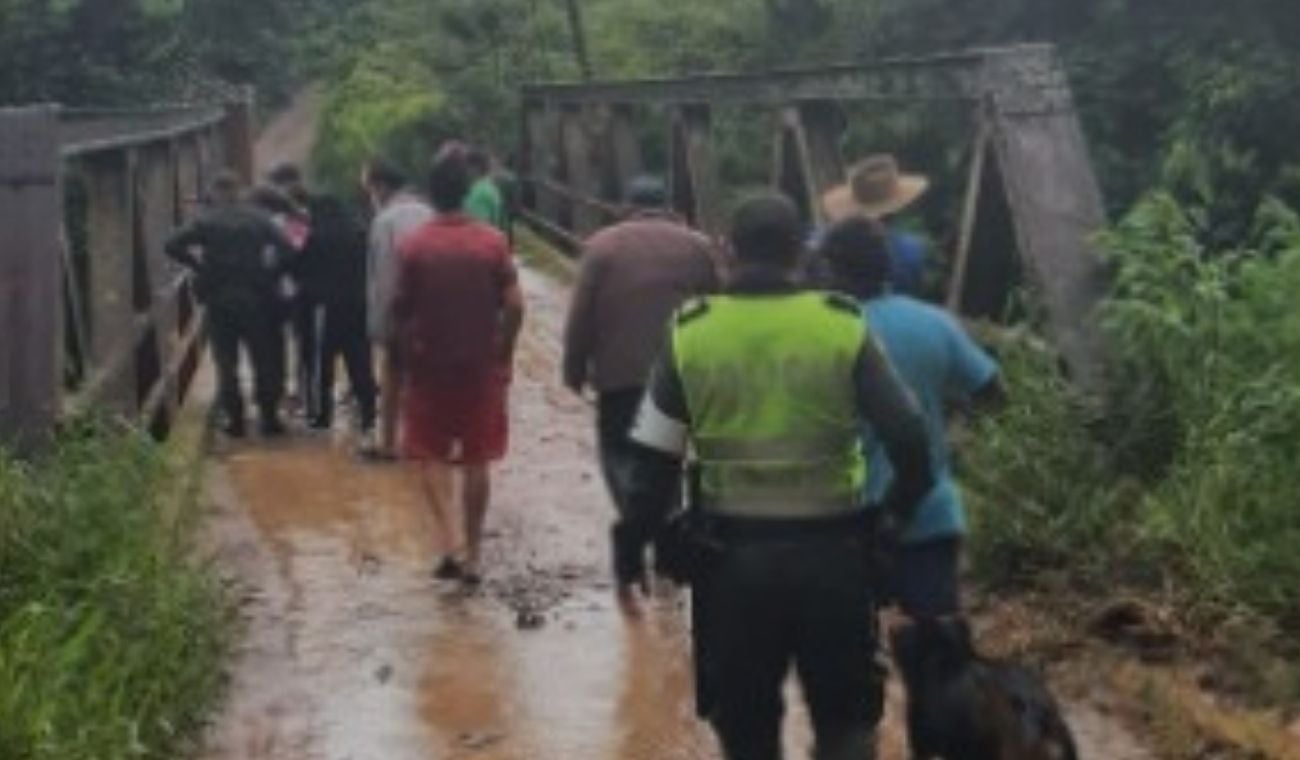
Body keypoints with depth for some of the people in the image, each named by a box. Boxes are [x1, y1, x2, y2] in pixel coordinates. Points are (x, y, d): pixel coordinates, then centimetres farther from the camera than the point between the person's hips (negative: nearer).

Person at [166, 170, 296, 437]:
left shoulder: (205, 221, -2)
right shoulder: (258, 219, 0)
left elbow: (172, 246, -12)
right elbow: (287, 249, -10)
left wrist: (199, 265, -2)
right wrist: (271, 275, 0)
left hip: (219, 298, 0)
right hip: (255, 298, 0)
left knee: (226, 361, 7)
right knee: (264, 360, 9)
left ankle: (235, 418, 6)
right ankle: (269, 416, 9)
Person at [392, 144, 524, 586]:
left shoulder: (414, 246, -9)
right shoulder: (493, 242, -7)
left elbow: (400, 308, -8)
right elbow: (514, 306, -9)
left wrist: (410, 349, 9)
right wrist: (503, 354, 3)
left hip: (429, 367, -1)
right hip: (481, 367, 1)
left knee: (429, 454, 13)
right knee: (477, 461, 11)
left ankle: (446, 539, -6)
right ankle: (473, 554, 16)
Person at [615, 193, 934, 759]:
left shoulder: (690, 332, -3)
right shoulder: (842, 325, -5)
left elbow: (655, 460, -2)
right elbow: (907, 437, -7)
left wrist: (629, 553, 7)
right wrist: (901, 507, 11)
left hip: (733, 551, 1)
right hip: (830, 548, 0)